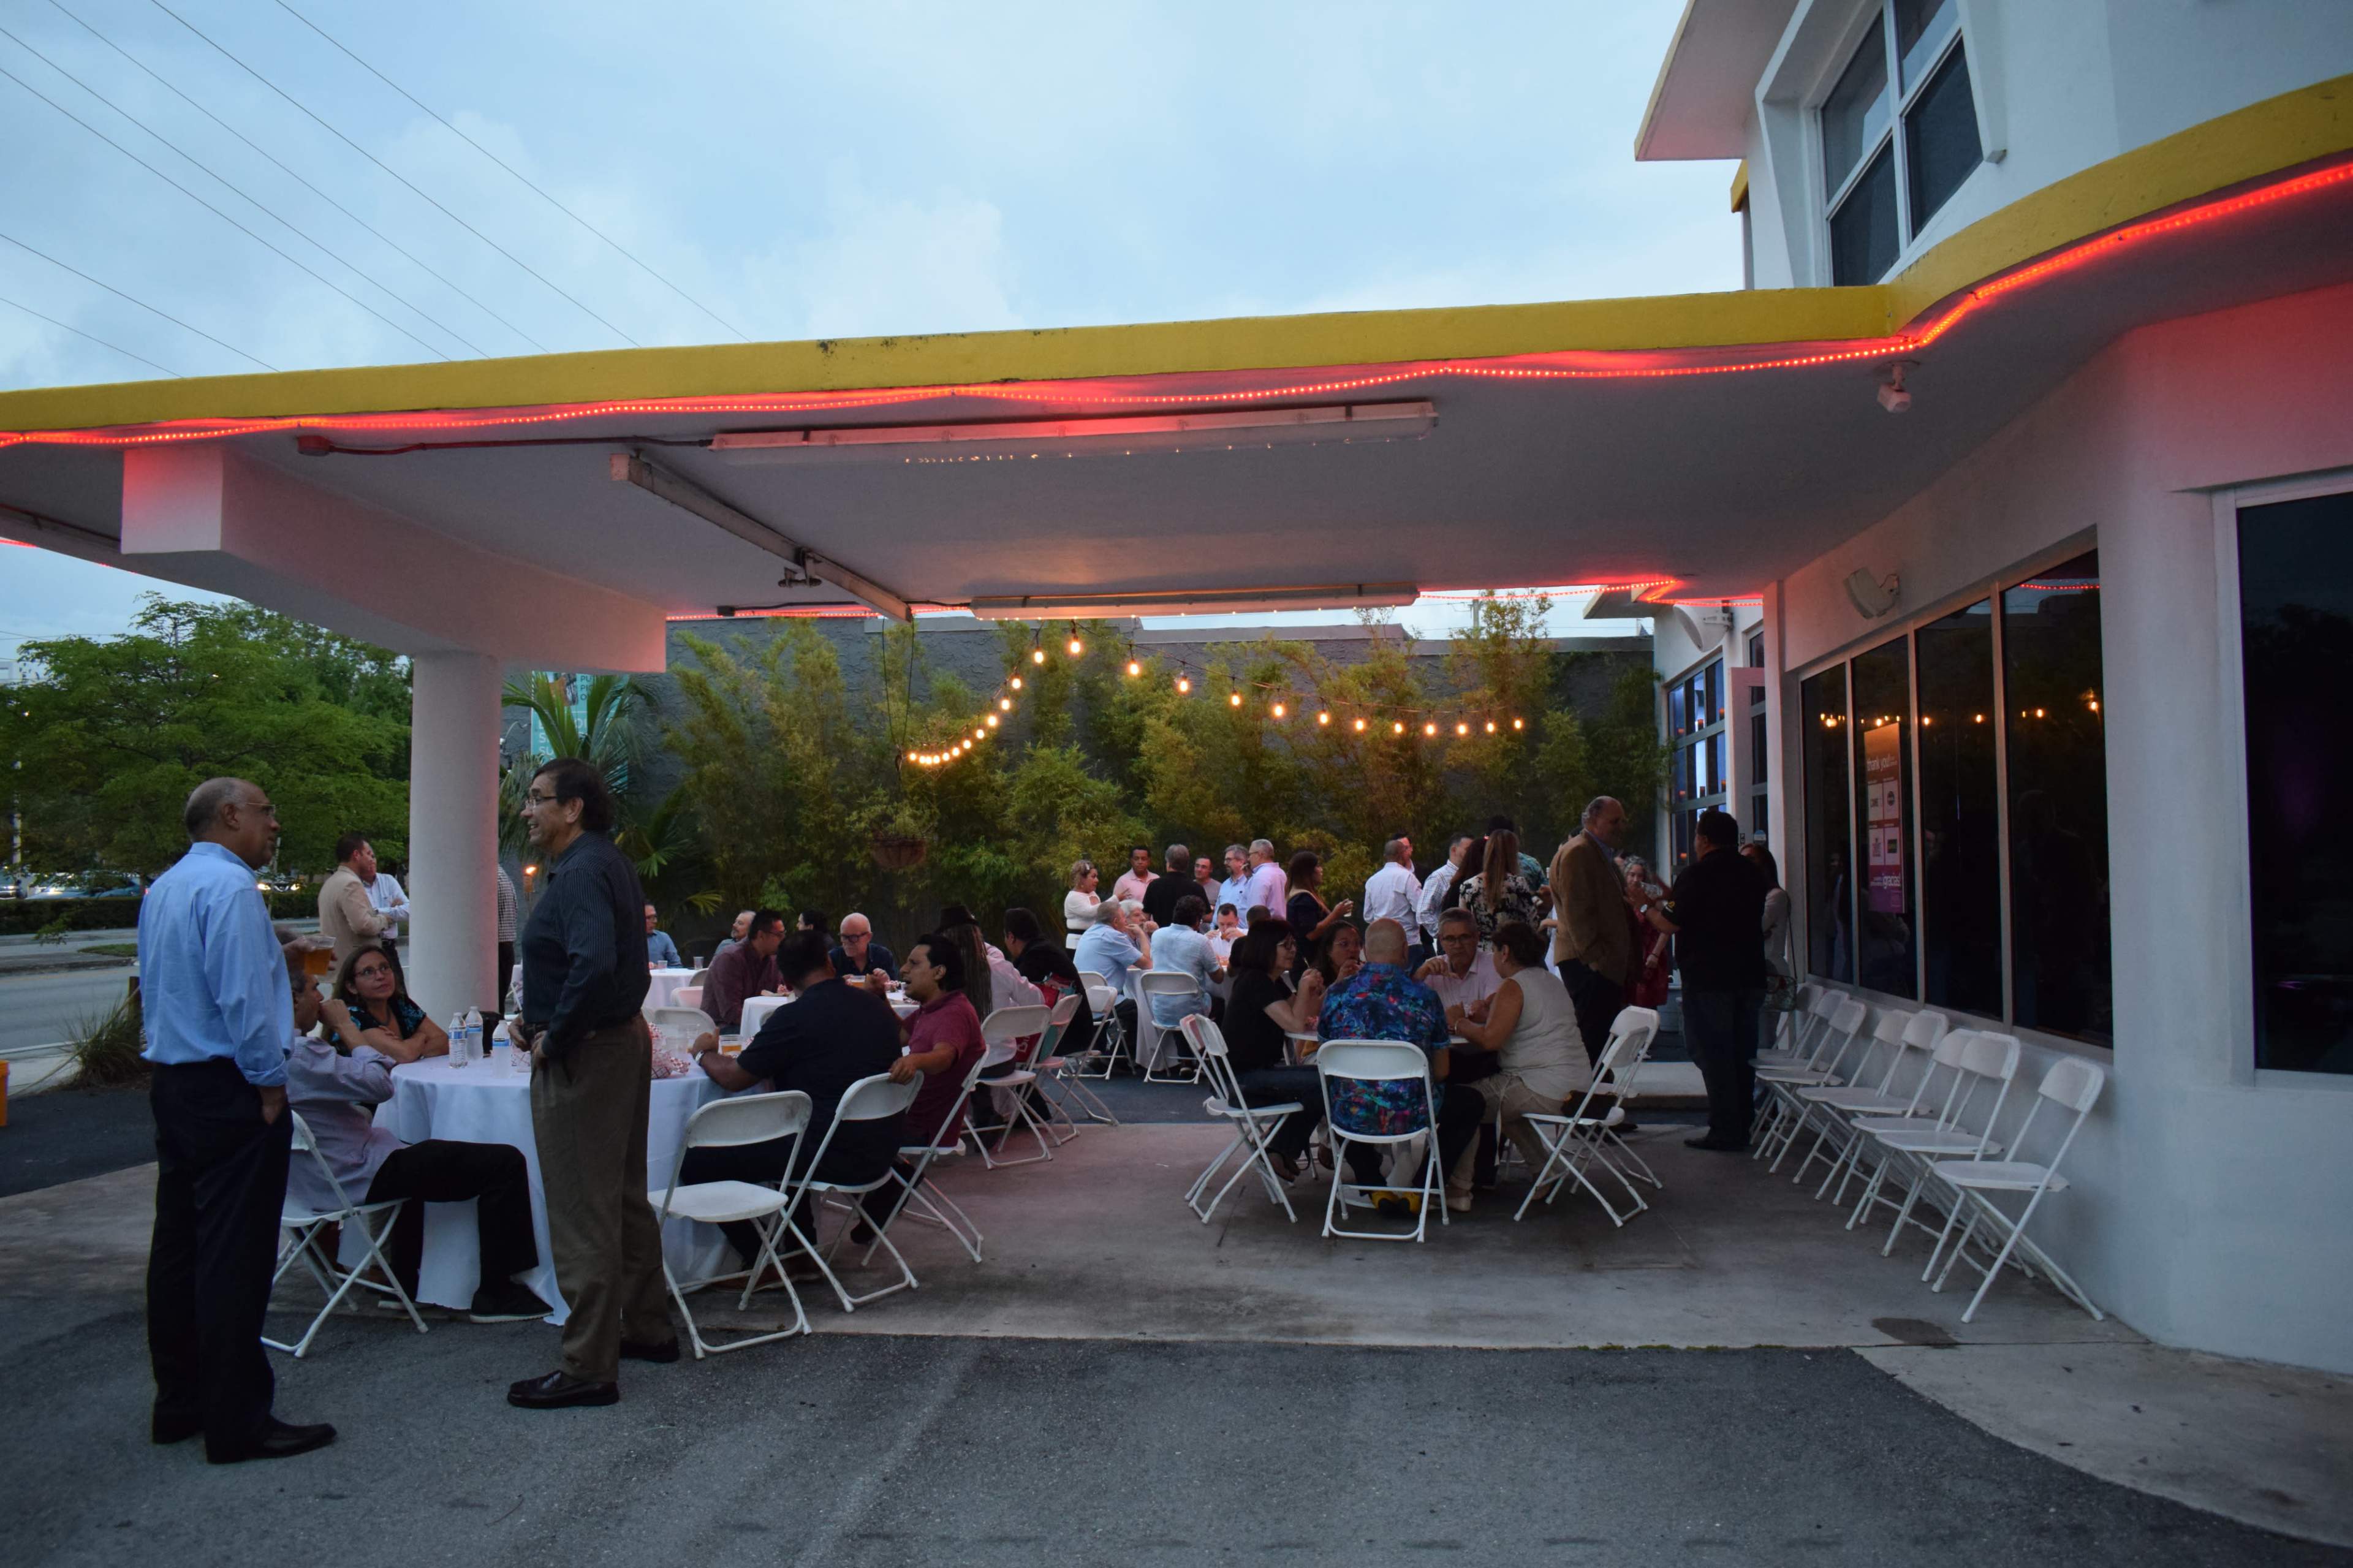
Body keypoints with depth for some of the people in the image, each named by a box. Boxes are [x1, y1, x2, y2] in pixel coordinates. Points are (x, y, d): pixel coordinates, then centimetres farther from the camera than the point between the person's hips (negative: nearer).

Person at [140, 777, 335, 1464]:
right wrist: (270, 1082, -14)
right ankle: (238, 1423, 1)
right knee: (235, 1259, -5)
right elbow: (242, 996, -23)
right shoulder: (229, 886, -17)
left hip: (172, 1084, 10)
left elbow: (151, 988, 21)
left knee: (178, 1246, 15)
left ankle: (179, 1404, 26)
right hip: (229, 1091, -10)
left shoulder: (161, 889, 14)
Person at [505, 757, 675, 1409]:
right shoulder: (610, 863, 12)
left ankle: (588, 1367, 5)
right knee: (625, 1197, 19)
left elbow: (594, 964, -34)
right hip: (624, 1039, 10)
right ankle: (648, 1330, 31)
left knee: (582, 1213, -3)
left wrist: (553, 1039, -22)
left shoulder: (581, 873, -19)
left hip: (583, 1058, -10)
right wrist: (541, 1019, 11)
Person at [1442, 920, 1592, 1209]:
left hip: (1545, 1092, -10)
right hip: (1573, 1086, 10)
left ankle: (1458, 1190, -3)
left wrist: (1458, 1023, -7)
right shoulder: (1551, 981, 17)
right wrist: (1469, 1016, 14)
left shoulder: (1513, 987, -13)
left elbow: (1490, 1039, -24)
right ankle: (1541, 1170, 31)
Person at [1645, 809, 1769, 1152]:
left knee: (1712, 1053, -1)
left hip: (1708, 979, -6)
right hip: (1750, 976, 7)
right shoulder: (1753, 875, 10)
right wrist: (1670, 900, 29)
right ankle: (1742, 1128, 18)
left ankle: (1725, 1131, -1)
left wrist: (1649, 908, 9)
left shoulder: (1696, 875, -11)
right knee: (1742, 1053, 13)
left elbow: (1671, 925, -13)